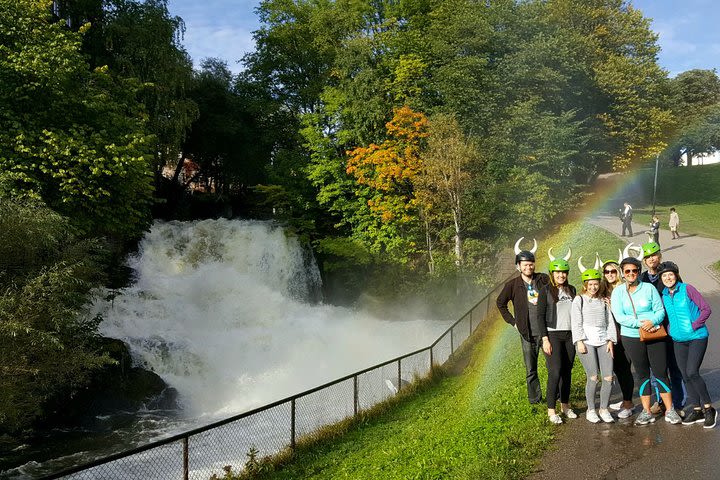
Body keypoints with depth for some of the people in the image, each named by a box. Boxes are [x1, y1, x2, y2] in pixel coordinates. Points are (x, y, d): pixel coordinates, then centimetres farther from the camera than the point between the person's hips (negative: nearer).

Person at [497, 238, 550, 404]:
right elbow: (500, 303, 12)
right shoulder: (513, 285, -1)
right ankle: (535, 399, 17)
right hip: (528, 334, 0)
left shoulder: (544, 279, 0)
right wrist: (512, 321, 6)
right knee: (530, 370, 6)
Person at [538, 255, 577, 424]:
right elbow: (540, 316, -6)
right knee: (555, 372, -10)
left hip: (569, 335, 5)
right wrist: (545, 339, -13)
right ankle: (551, 410, -5)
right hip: (553, 335, -5)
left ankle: (565, 405, 20)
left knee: (567, 372, 9)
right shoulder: (546, 291, -3)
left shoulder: (571, 290, 12)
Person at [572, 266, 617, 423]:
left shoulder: (603, 301, 19)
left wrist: (611, 340, 4)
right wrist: (580, 341, -11)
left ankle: (604, 409, 11)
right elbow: (576, 322, -2)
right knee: (593, 377, -12)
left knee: (608, 377, -5)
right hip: (586, 341, -4)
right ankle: (591, 410, 4)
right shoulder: (579, 300, 6)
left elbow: (610, 322, 16)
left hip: (603, 342, 4)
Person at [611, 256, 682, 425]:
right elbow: (619, 316, -9)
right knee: (642, 374, 8)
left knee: (661, 372, 1)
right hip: (631, 337, 1)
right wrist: (639, 323, -20)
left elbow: (660, 310, -1)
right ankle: (646, 412, 16)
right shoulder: (618, 291, -1)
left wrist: (653, 321, -21)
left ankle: (669, 411, 12)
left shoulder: (649, 288, -1)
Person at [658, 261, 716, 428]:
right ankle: (697, 410, 17)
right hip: (678, 340, 6)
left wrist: (694, 326, -15)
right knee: (685, 376, 6)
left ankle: (708, 409, -1)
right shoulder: (664, 296, 7)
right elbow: (666, 317, 21)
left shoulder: (687, 289, -8)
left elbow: (706, 309, -9)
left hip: (697, 337, -6)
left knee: (692, 373, -15)